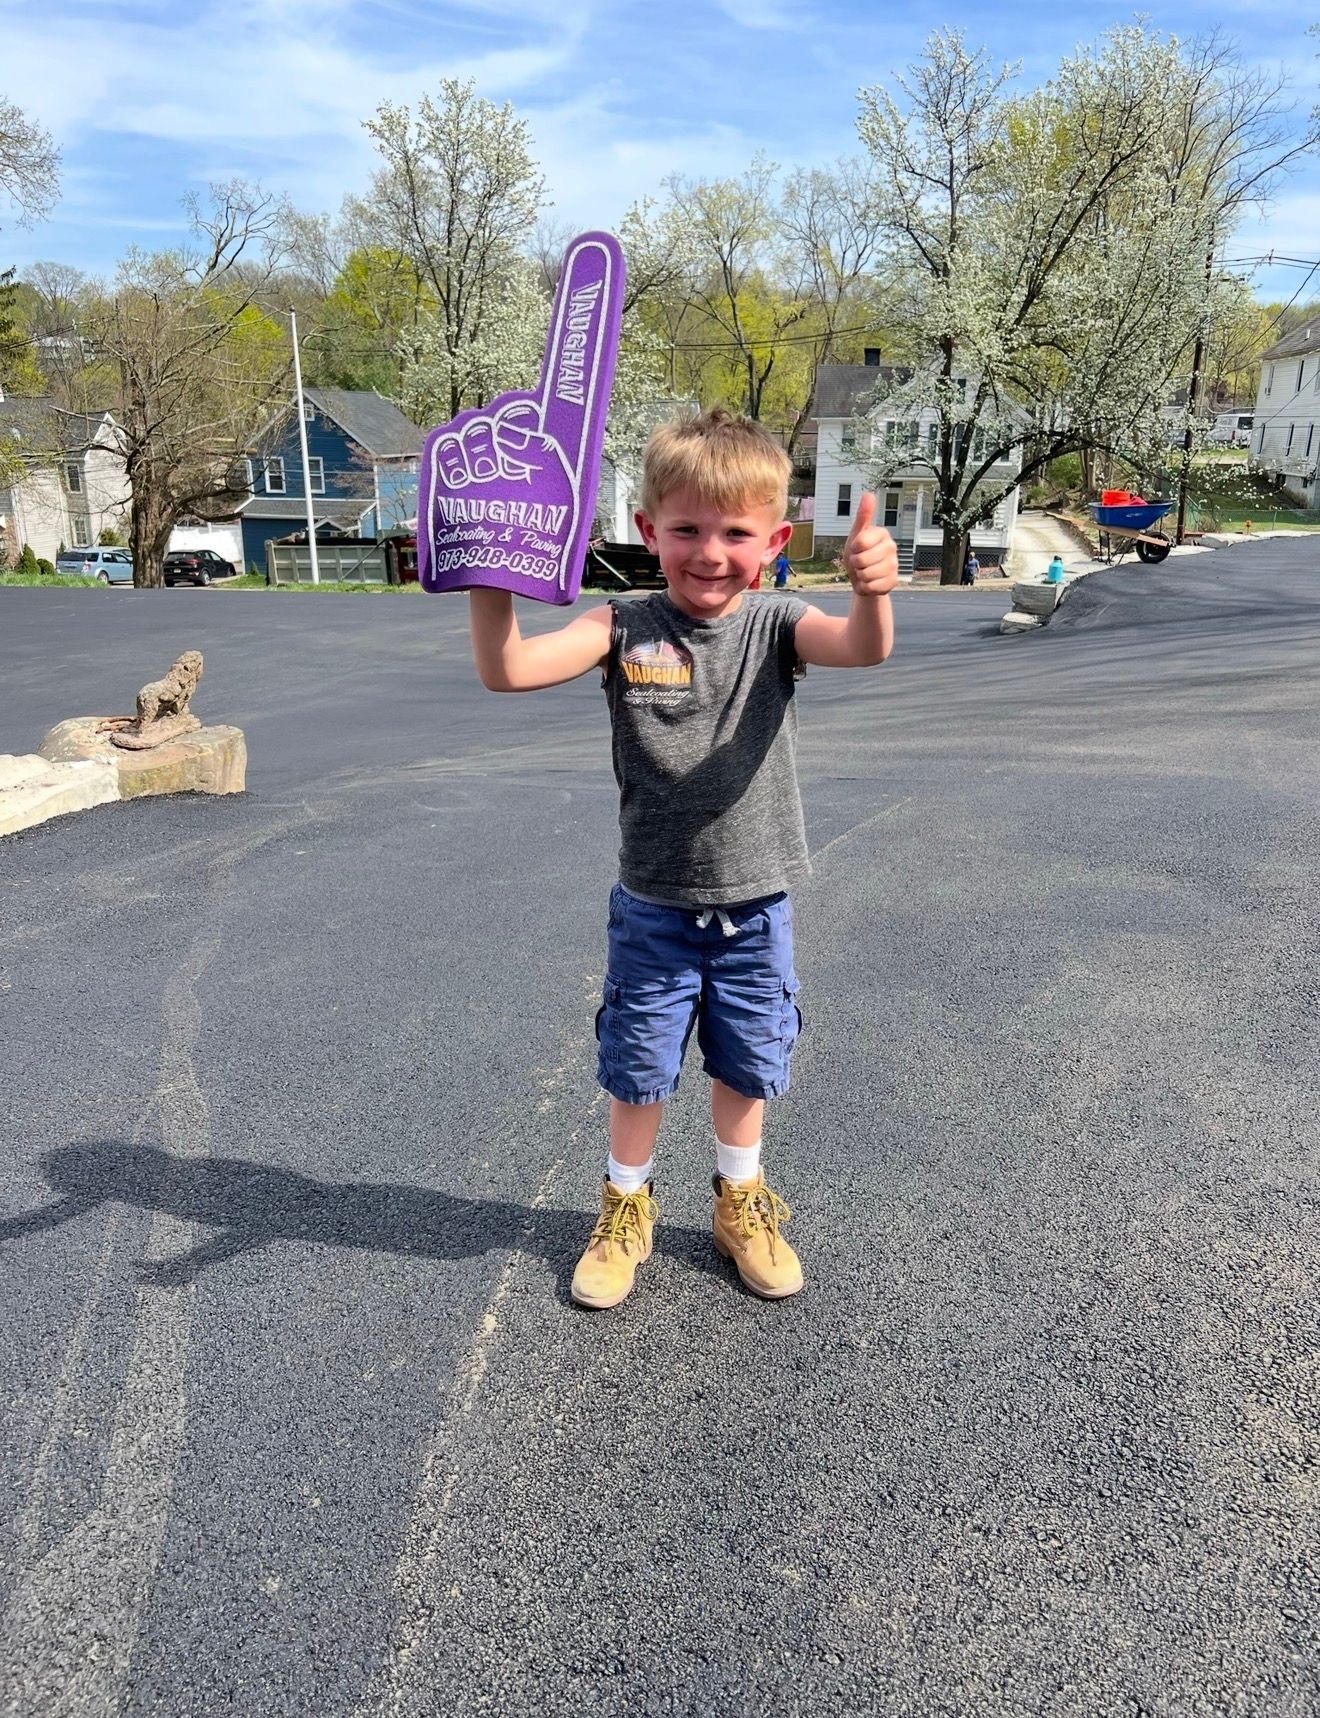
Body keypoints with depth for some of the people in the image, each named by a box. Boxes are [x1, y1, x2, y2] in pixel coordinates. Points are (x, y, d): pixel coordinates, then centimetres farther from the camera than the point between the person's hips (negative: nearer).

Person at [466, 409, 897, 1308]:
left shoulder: (778, 627, -9)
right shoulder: (626, 629, -10)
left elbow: (864, 649, -30)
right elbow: (508, 670, -21)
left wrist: (873, 589, -52)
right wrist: (491, 581, -38)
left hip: (755, 906, 1)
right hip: (653, 905, 0)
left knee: (746, 1065, 18)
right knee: (638, 1068, 15)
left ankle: (742, 1201, 43)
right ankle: (627, 1208, 40)